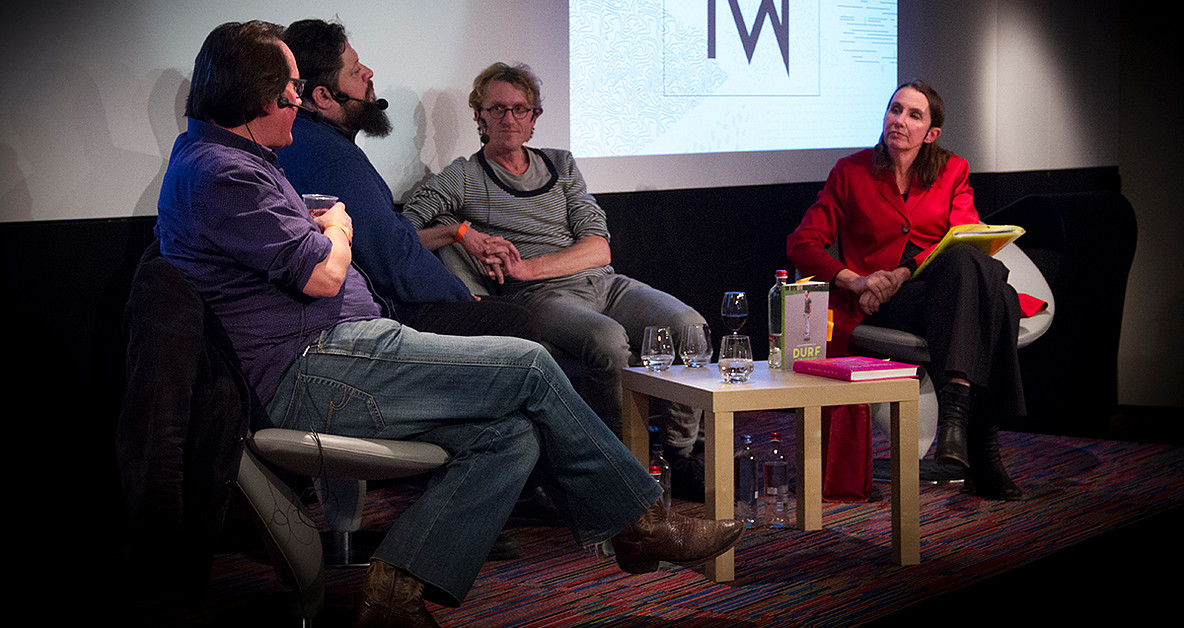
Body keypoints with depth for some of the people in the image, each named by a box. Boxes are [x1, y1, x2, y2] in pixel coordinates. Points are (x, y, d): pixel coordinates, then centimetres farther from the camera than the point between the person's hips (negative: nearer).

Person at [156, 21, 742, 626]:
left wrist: (316, 226, 15)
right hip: (313, 376, -11)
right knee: (528, 366, -9)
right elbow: (322, 274, -19)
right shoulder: (222, 174, -13)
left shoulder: (215, 156, 23)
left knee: (514, 436, -3)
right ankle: (641, 522, 5)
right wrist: (336, 230, 3)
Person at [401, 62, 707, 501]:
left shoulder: (560, 165, 23)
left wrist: (527, 267, -5)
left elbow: (599, 249, 10)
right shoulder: (463, 178, 13)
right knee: (608, 342, -38)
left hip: (601, 283, 5)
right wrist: (459, 230, -13)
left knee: (688, 325, -25)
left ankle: (681, 457, -14)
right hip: (539, 299, -4)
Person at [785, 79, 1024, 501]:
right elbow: (802, 244, 6)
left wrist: (903, 273, -17)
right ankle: (981, 448, -47)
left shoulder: (952, 172, 16)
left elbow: (967, 238, 0)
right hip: (883, 308, -2)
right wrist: (855, 280, -13)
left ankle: (955, 414, -49)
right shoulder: (851, 173, 10)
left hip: (944, 291, 3)